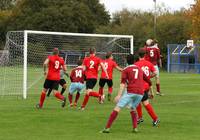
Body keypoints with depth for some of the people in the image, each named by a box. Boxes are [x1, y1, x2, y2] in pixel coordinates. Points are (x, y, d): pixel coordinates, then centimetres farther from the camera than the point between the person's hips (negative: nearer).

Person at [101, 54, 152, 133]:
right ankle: (135, 128, 10)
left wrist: (119, 95, -15)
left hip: (130, 92, -5)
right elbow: (148, 82, 31)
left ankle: (107, 128, -13)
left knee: (117, 108, -5)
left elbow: (123, 83, -6)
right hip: (140, 93, 5)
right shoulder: (140, 69, 24)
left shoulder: (126, 70, 9)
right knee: (132, 109, 27)